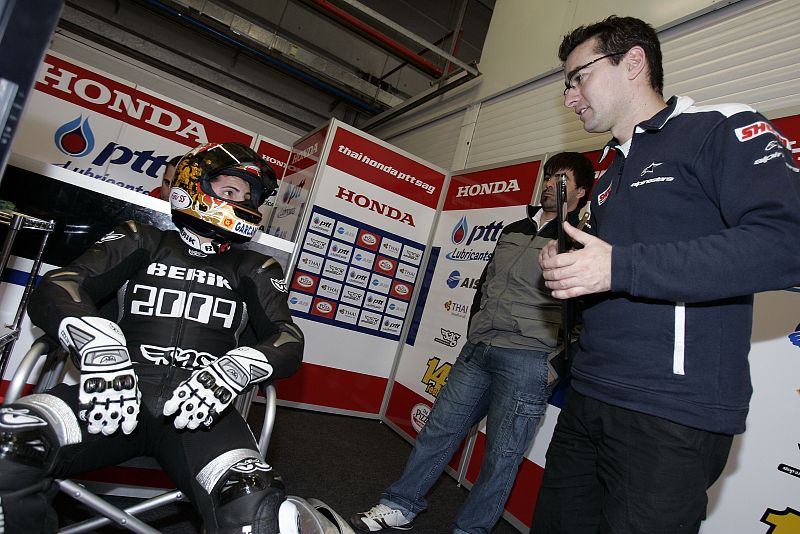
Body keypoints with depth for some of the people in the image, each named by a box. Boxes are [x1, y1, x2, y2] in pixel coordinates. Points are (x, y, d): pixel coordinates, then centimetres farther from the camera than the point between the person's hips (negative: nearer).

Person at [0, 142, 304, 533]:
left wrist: (236, 367, -19)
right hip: (121, 394, 2)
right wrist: (99, 345, -21)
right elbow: (55, 289, 2)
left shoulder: (255, 269, 16)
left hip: (200, 408, -1)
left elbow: (289, 341, 4)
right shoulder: (143, 243, 16)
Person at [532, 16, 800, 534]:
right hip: (587, 401, 8)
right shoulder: (609, 179, 21)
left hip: (670, 417, -7)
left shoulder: (721, 130, -4)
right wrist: (565, 267, 6)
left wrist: (620, 267, -23)